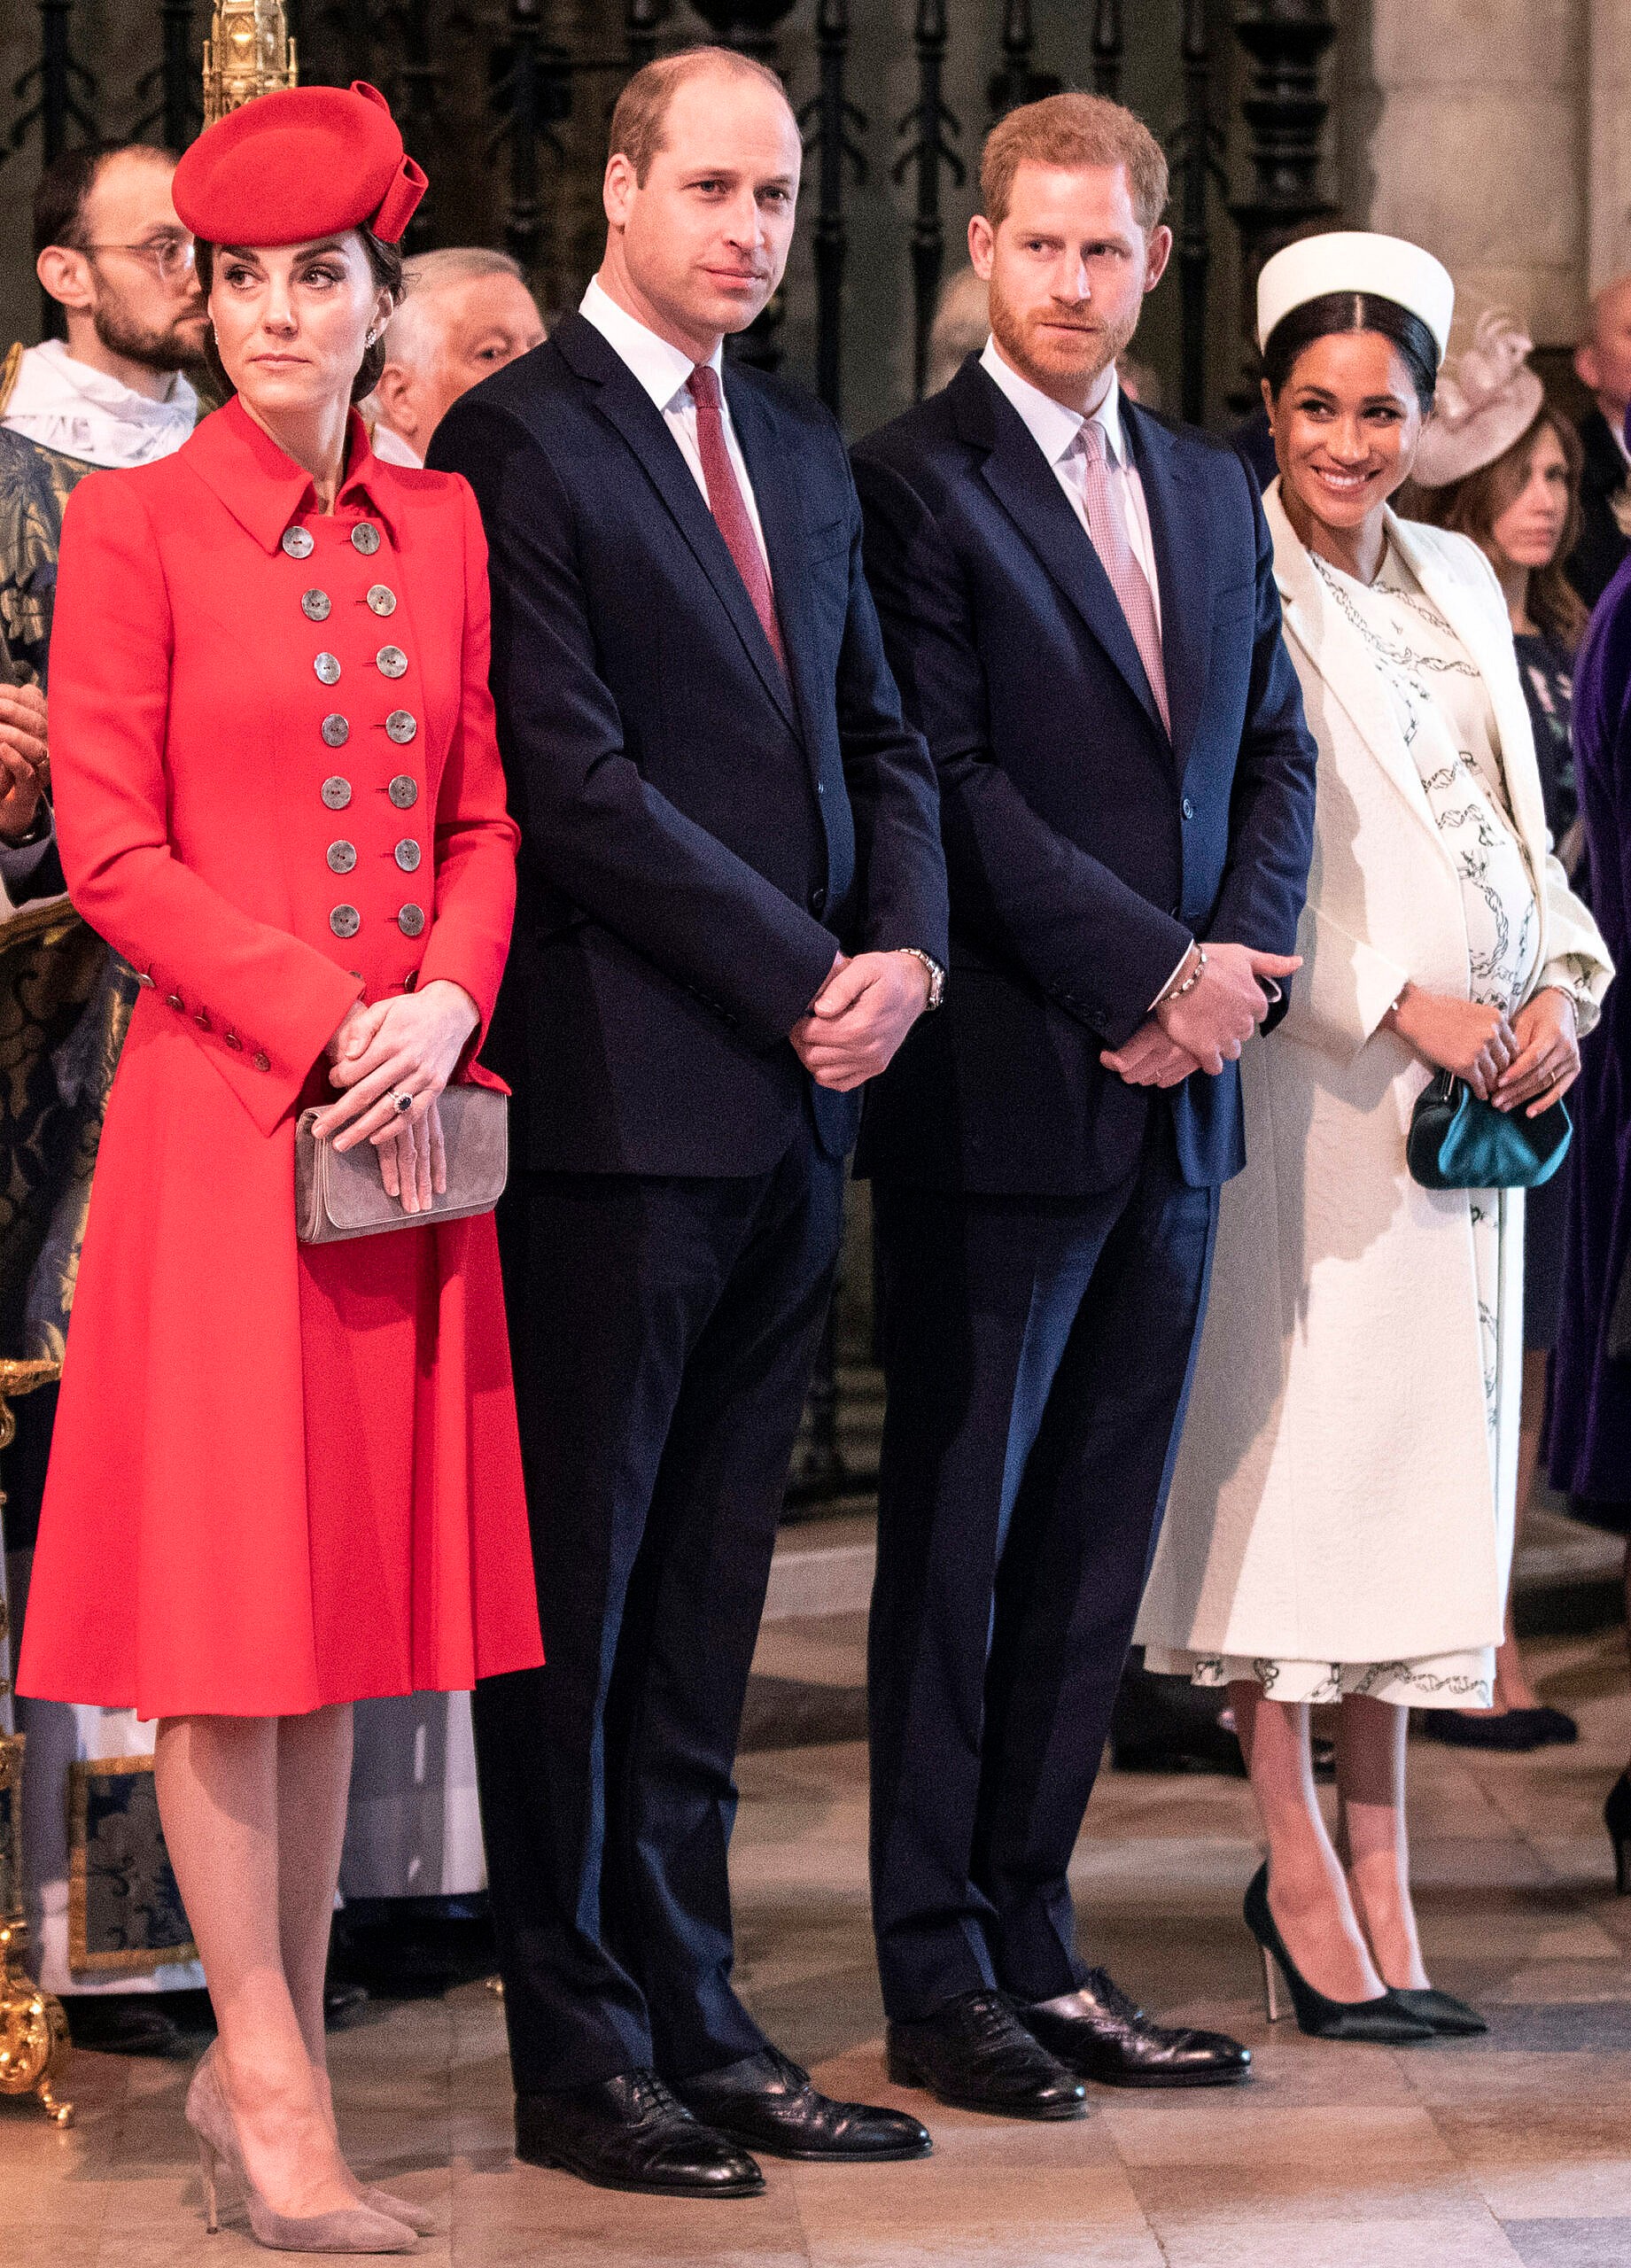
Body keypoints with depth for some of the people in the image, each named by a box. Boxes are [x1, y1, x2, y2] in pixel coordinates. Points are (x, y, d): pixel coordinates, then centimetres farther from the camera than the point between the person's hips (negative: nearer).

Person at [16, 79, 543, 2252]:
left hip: (409, 1114, 5)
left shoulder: (441, 525, 11)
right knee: (229, 1589, -3)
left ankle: (271, 2052, 14)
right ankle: (270, 2076, 3)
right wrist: (329, 1024, -14)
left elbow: (485, 821, 12)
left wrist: (444, 1004, -7)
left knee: (353, 1576, 7)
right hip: (219, 1108, -5)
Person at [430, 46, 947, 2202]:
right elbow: (573, 782, -14)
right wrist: (800, 977, -13)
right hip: (619, 1103, -7)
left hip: (794, 1101, 7)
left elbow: (877, 737, 18)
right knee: (577, 1581, 1)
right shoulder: (516, 440, -7)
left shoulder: (805, 451, 17)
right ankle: (579, 2049, 8)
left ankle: (694, 2015, 17)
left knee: (705, 1593, 11)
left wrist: (904, 948, -1)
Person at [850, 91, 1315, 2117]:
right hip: (999, 1094, -6)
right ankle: (938, 1983, 9)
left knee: (1095, 1547, 10)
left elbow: (1275, 753, 16)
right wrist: (1156, 974, -15)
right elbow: (947, 781, -13)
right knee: (957, 1538, 2)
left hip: (1172, 1102, 7)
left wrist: (1239, 964, -2)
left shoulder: (1211, 490, 16)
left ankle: (1032, 1943, 18)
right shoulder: (910, 484, -6)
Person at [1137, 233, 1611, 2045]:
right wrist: (1400, 1004, -16)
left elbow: (1518, 821, 18)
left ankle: (1379, 1875, 14)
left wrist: (1561, 983, 0)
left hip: (1472, 1085, 7)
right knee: (1288, 1450, -4)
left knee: (1423, 1461, 8)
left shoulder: (1457, 582, 15)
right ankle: (1300, 1875, 3)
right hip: (1305, 1074, -7)